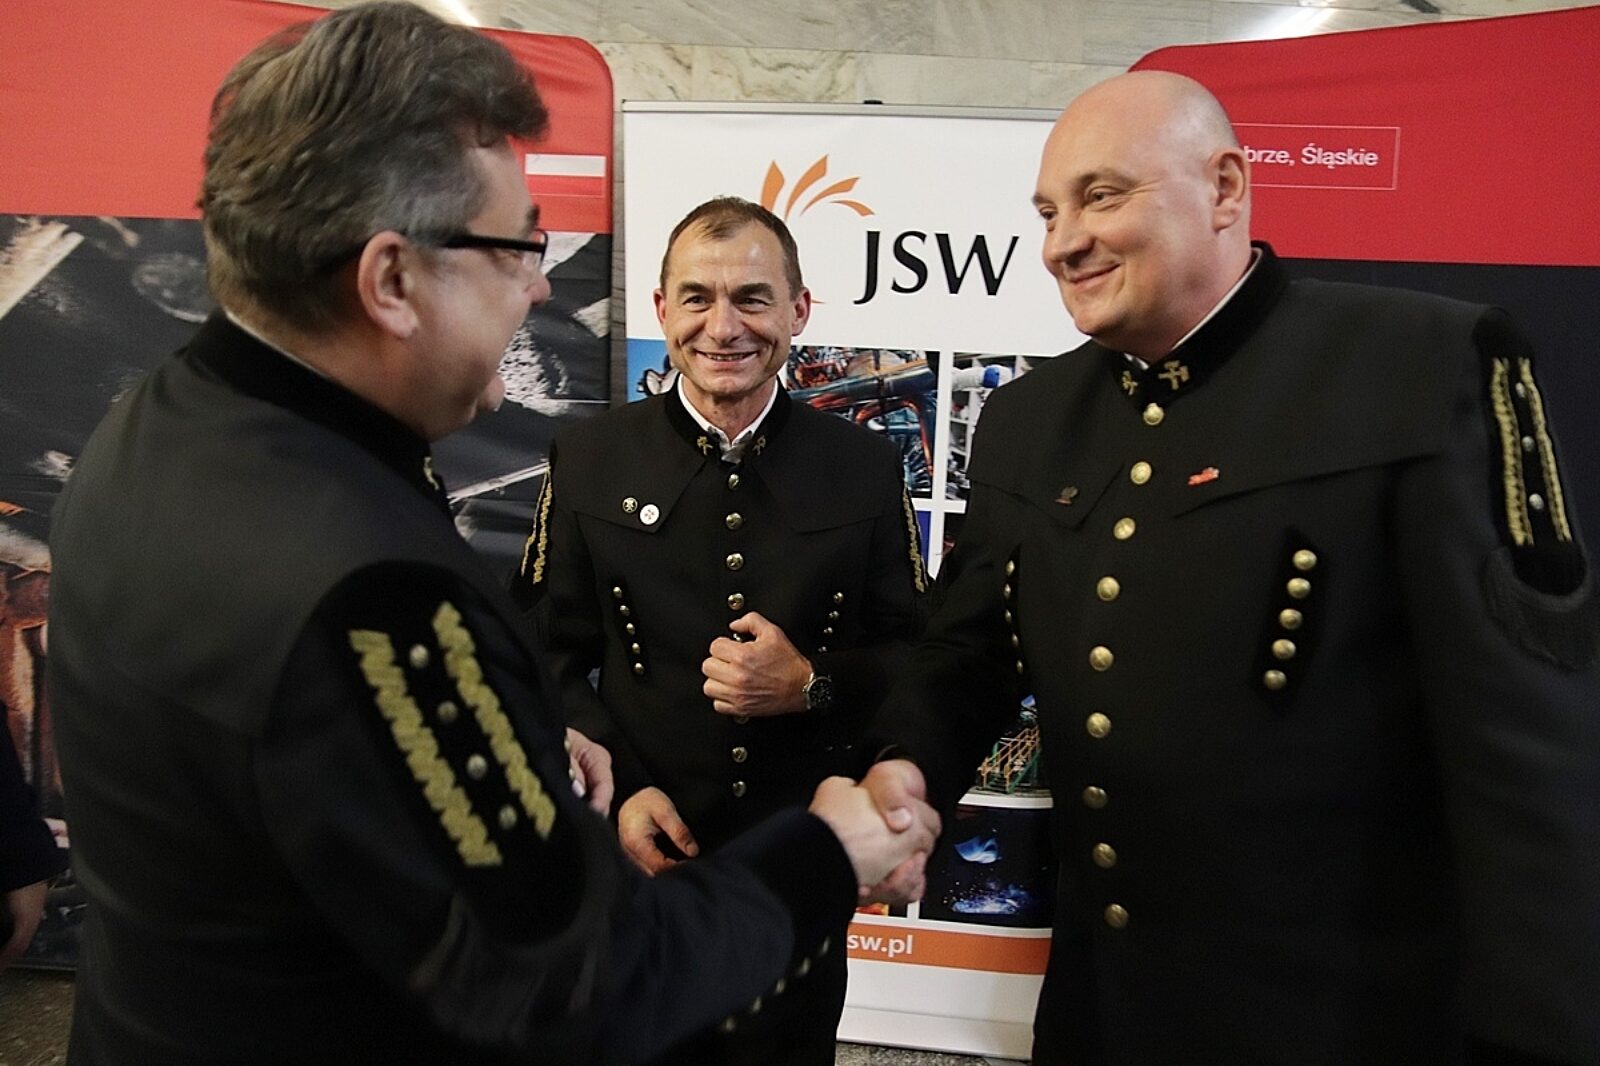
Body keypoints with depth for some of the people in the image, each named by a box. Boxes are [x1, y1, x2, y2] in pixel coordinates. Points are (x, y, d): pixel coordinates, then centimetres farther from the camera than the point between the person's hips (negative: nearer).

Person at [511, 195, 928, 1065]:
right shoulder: (587, 459, -4)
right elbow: (550, 656, -1)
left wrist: (813, 683, -19)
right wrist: (617, 790, -14)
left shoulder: (864, 466, -4)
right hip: (641, 858, 0)